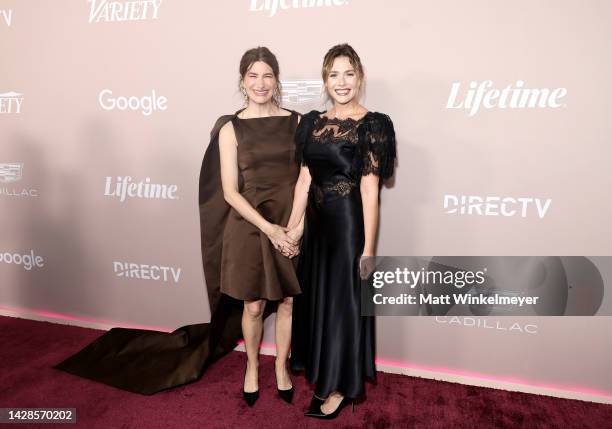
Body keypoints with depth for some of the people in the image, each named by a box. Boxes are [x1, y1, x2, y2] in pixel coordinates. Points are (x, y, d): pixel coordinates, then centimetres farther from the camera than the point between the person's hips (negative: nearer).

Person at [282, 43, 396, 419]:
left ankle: (341, 387, 28)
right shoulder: (312, 123, 7)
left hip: (349, 224, -6)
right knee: (316, 299, 17)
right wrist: (292, 227, 5)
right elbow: (304, 179, 7)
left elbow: (370, 189, -14)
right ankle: (323, 376, 40)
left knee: (344, 303, 6)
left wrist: (368, 247, -15)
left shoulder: (371, 125, -10)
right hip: (317, 224, 7)